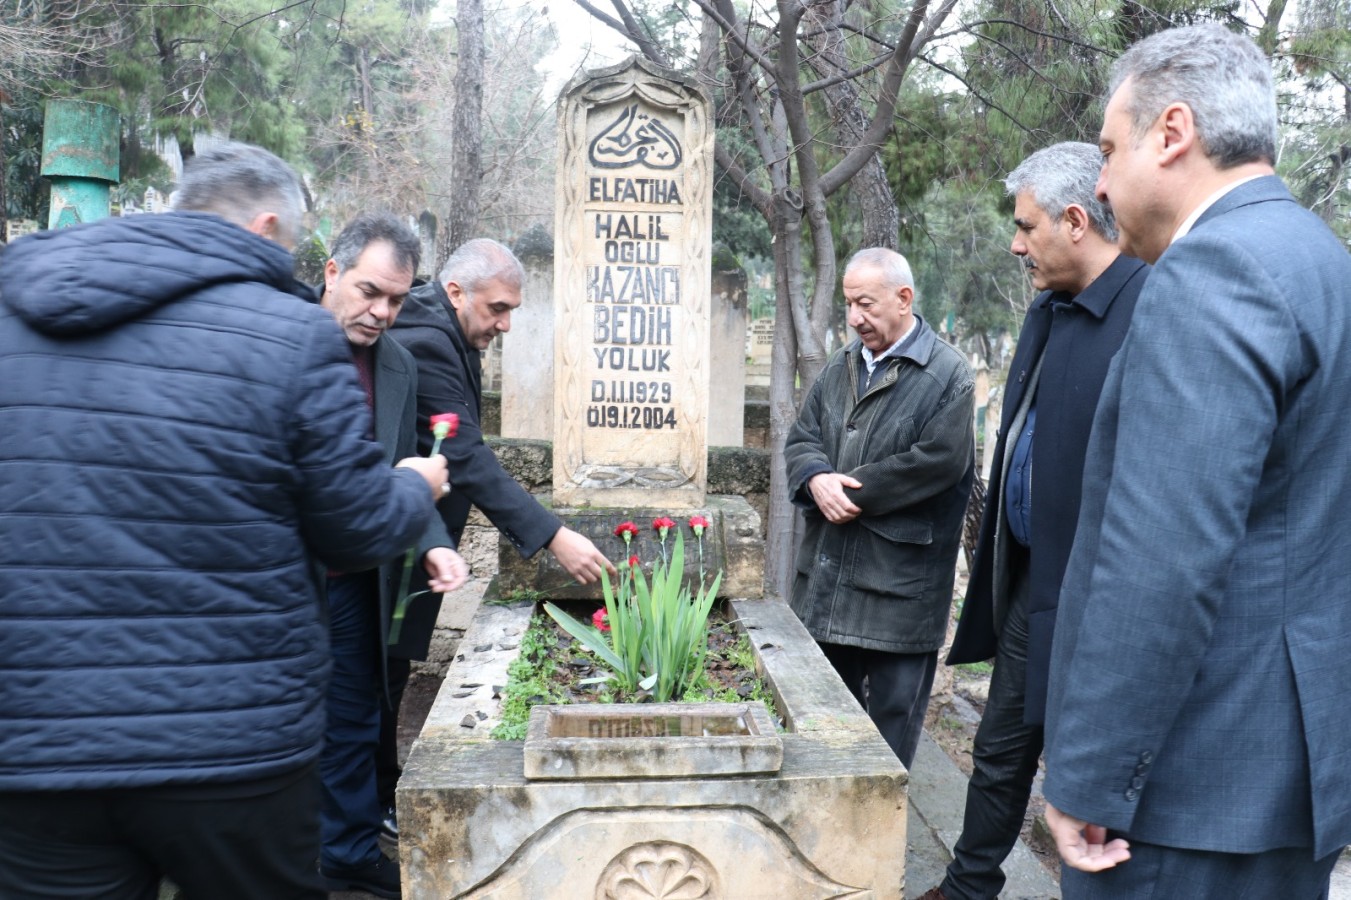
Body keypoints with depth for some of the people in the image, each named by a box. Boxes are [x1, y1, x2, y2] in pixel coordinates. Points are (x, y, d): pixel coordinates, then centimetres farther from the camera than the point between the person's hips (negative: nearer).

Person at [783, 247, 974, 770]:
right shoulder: (840, 367, 13)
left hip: (900, 582, -7)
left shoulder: (947, 374, -9)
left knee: (893, 708, 4)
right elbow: (800, 438, 10)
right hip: (828, 572, 7)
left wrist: (854, 493, -16)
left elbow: (937, 461, -19)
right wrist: (817, 479, -13)